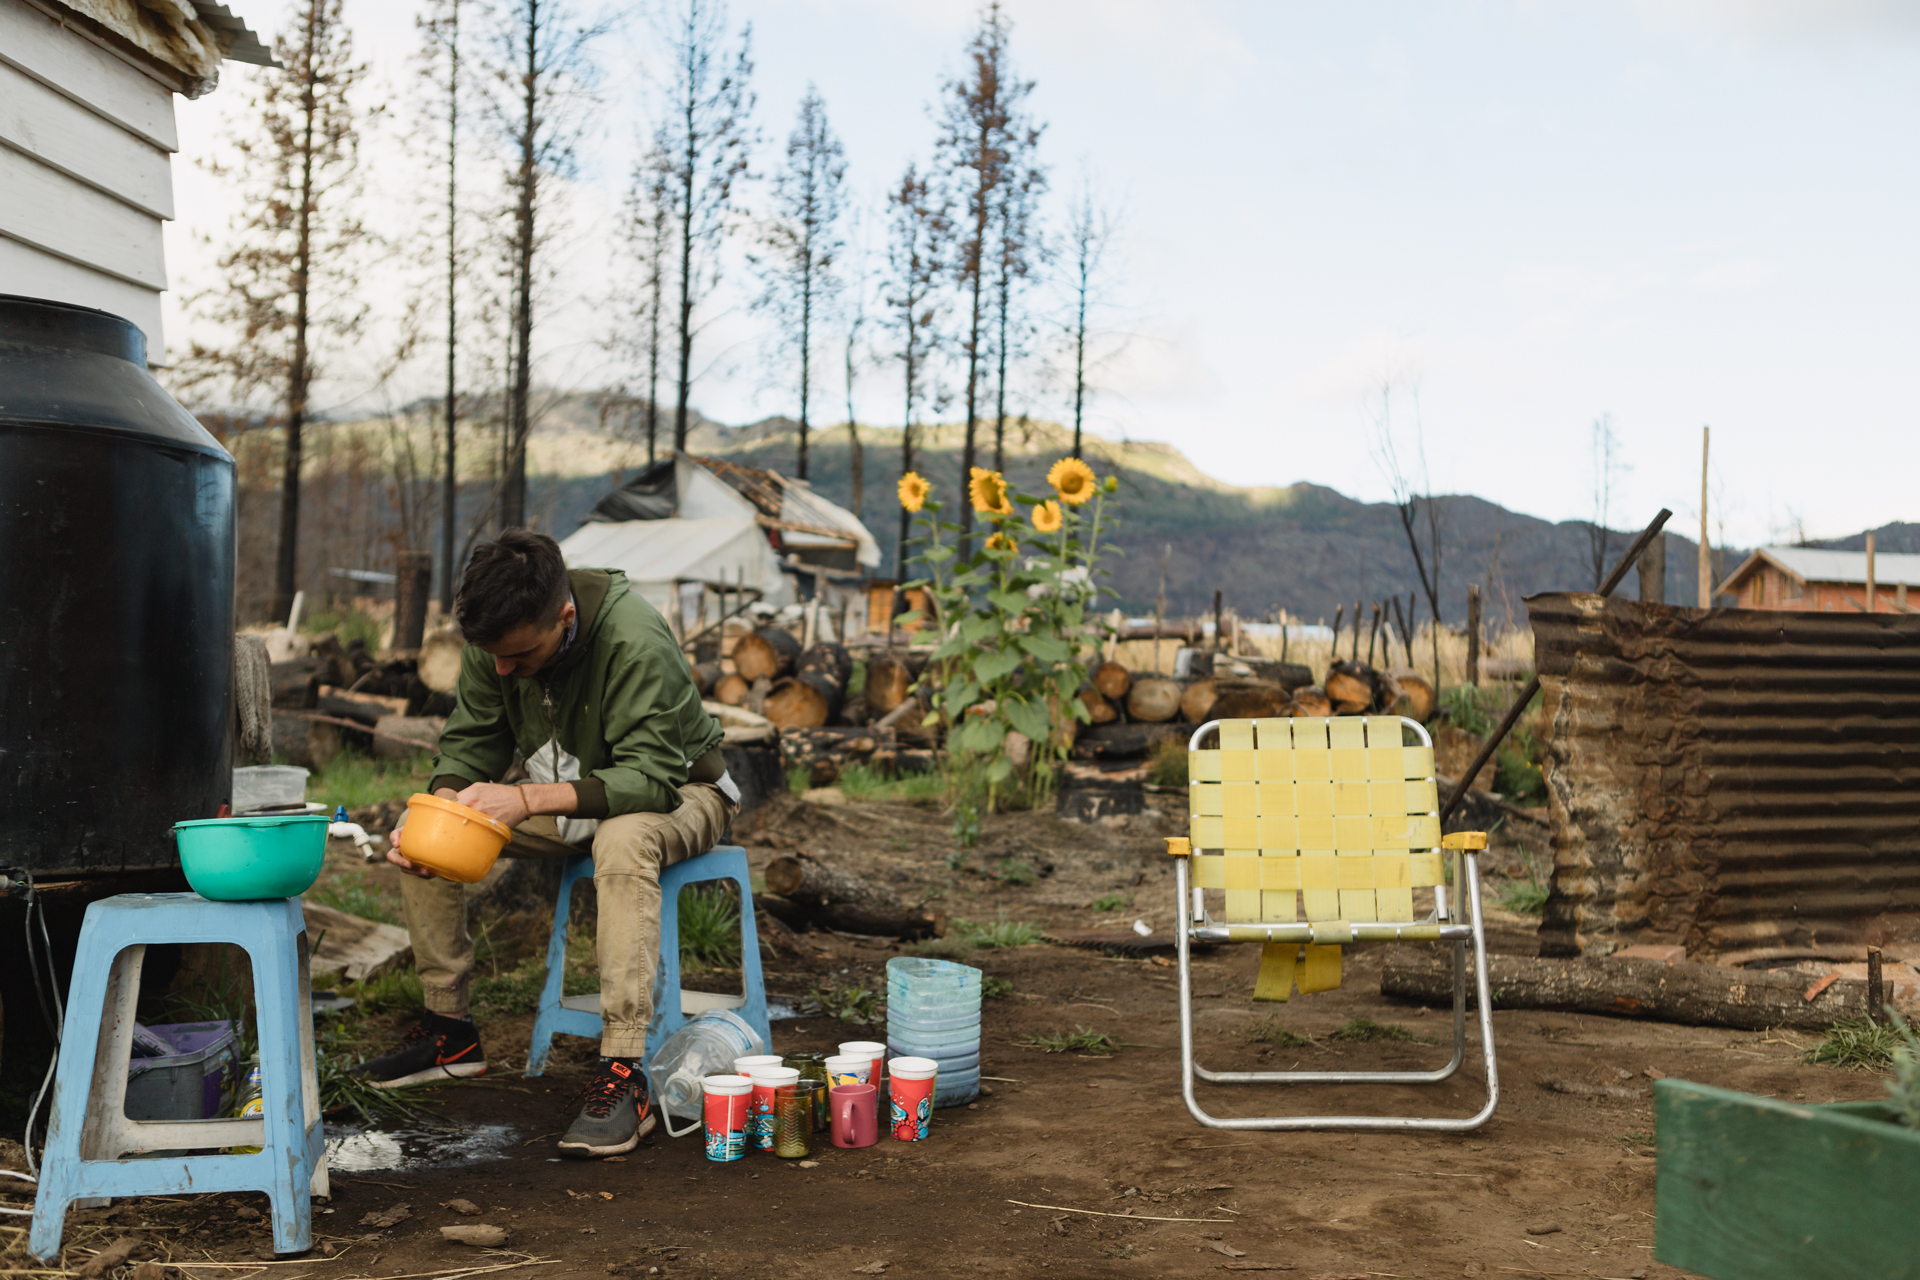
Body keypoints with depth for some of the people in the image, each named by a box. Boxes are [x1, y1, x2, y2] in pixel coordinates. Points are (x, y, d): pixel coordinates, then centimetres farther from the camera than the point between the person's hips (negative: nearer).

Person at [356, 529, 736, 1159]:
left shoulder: (635, 641, -32)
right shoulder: (493, 638, -13)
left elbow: (651, 776, -35)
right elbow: (471, 742, -3)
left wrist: (530, 799, -45)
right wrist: (440, 803, -25)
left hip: (678, 792, -6)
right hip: (567, 799, 6)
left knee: (623, 840, -41)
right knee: (416, 836, -9)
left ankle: (623, 1075, -38)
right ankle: (449, 1028, 5)